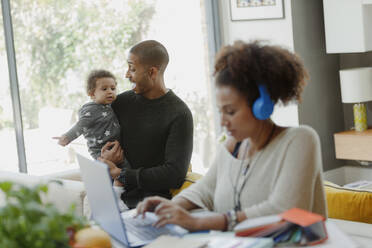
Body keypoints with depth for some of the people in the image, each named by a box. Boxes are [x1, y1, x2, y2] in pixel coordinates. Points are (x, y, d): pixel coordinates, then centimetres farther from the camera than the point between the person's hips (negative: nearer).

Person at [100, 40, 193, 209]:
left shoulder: (179, 114, -7)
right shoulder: (121, 102, 11)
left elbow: (175, 174, -13)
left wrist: (121, 176, -12)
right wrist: (106, 156, -1)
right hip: (119, 196, 4)